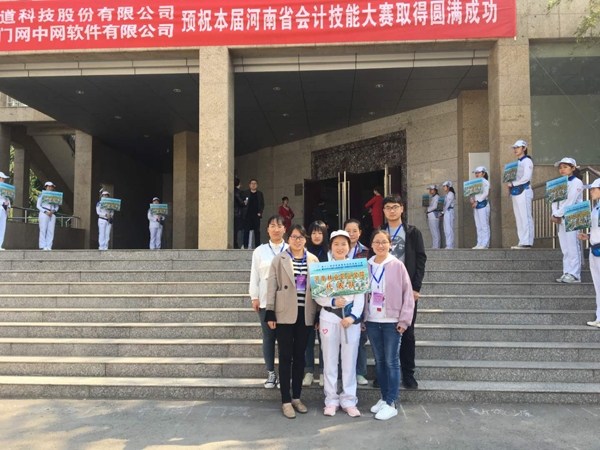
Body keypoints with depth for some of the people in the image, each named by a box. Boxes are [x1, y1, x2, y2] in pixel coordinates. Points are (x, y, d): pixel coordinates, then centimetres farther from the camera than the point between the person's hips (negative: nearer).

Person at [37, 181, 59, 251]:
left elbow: (57, 207, 14)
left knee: (51, 231, -2)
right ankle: (42, 246, -6)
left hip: (52, 214, 4)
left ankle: (49, 246, -1)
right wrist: (46, 212, -12)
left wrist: (53, 211, -7)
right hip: (44, 214, -4)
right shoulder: (42, 195, 5)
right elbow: (38, 206, 0)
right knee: (43, 230, -7)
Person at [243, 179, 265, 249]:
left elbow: (262, 204, 9)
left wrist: (260, 213, -2)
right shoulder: (245, 193, 8)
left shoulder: (260, 194, 12)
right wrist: (244, 203, -14)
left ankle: (257, 246, 3)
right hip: (248, 215, -1)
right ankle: (245, 246, -1)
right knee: (246, 230, -3)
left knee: (257, 231, 1)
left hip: (256, 215, 1)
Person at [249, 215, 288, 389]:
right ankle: (271, 373, 17)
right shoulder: (260, 251, 8)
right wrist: (254, 297, 0)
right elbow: (255, 275, 6)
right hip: (266, 300, 1)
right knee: (268, 337, 6)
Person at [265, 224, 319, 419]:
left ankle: (297, 397, 22)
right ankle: (286, 401, 10)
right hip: (285, 314, -2)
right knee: (285, 357, 2)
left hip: (305, 314, 3)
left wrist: (318, 314, 5)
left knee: (300, 356, 11)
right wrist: (270, 312, -8)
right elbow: (272, 286, -2)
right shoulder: (279, 259, 1)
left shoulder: (313, 260, 7)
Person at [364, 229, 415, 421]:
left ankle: (392, 403, 7)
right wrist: (362, 318, 6)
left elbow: (408, 293, -5)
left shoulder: (397, 265, -5)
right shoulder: (367, 266, 6)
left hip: (392, 321, -4)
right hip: (372, 321, 4)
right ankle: (384, 398, 24)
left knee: (391, 361, -1)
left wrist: (404, 320, -9)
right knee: (379, 361, 12)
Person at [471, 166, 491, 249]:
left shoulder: (485, 182, -1)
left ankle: (485, 244, -11)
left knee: (484, 225, -9)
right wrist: (472, 199, -4)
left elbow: (485, 193, -11)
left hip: (483, 204, -7)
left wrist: (477, 202, -16)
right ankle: (479, 243, 6)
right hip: (476, 205, 7)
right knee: (478, 226, 5)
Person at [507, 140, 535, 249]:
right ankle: (522, 242, 8)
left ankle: (527, 242, -9)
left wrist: (513, 183, -10)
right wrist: (509, 186, 3)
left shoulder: (527, 161, -4)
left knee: (525, 217, -9)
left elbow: (526, 177, -15)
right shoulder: (516, 162, 20)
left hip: (524, 192, -8)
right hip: (515, 192, 8)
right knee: (519, 218, 6)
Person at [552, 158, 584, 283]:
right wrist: (555, 215, -6)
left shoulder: (576, 182, -5)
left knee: (573, 248, -7)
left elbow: (569, 201, -15)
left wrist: (557, 215, -13)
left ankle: (574, 275, -5)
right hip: (560, 219, 7)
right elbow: (554, 200, 9)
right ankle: (567, 273, 11)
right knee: (565, 249, 8)